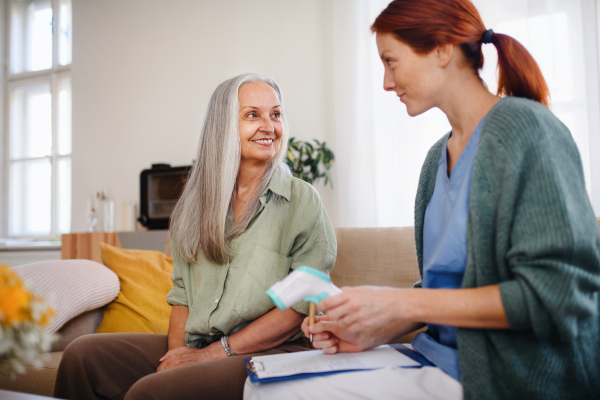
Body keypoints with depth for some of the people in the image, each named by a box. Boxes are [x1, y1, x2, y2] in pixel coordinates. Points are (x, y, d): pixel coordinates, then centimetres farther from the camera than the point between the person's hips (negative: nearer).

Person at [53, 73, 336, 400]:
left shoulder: (302, 201, -5)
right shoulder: (196, 202, 12)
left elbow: (304, 304, -11)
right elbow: (182, 291, 13)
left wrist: (211, 354, -13)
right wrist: (177, 350, -7)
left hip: (269, 353, -5)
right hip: (192, 348, 6)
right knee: (83, 354, -9)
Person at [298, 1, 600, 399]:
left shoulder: (525, 128, -12)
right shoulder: (438, 156, 11)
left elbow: (556, 292, -19)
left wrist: (403, 303, -19)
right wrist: (376, 333, 0)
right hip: (440, 360, 7)